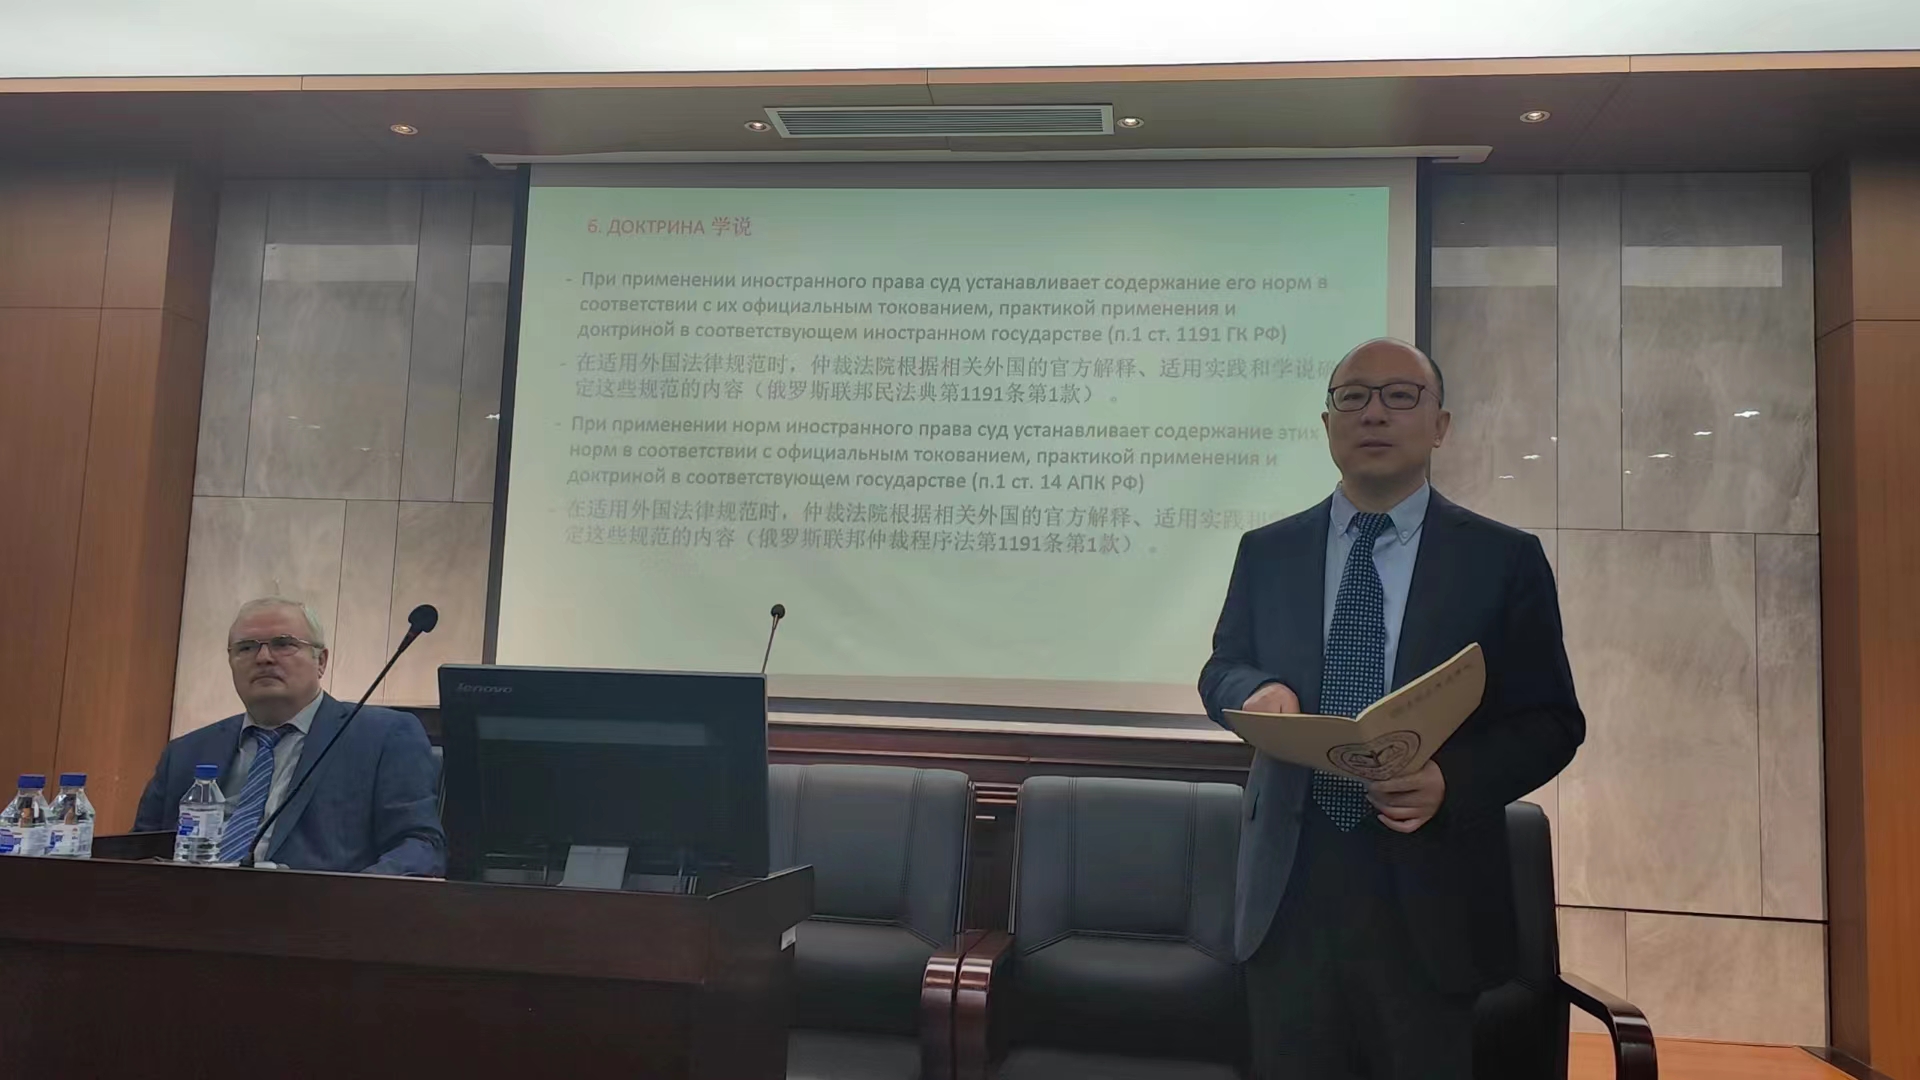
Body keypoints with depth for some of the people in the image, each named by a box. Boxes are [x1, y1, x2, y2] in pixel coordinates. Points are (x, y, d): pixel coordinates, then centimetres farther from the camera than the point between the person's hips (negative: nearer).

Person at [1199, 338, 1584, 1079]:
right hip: (1287, 887, 2)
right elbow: (1221, 670, 14)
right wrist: (1257, 691, -11)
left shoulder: (1505, 559, 1)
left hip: (1429, 892, -1)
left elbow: (1553, 722, 1)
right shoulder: (1267, 552, 8)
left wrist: (1454, 781, -17)